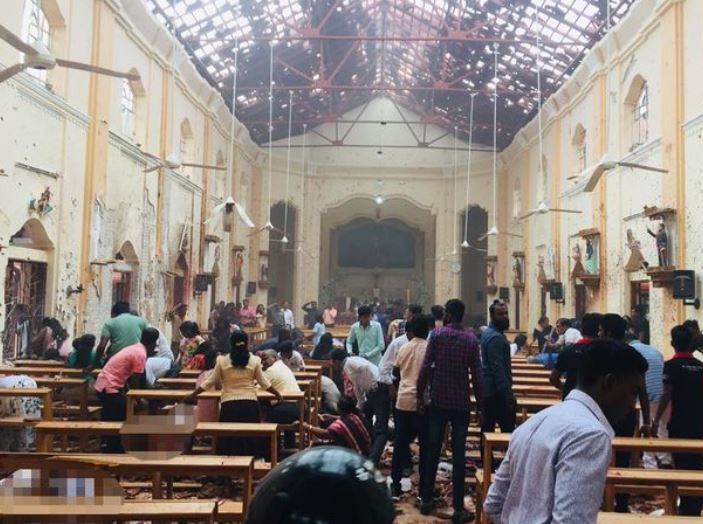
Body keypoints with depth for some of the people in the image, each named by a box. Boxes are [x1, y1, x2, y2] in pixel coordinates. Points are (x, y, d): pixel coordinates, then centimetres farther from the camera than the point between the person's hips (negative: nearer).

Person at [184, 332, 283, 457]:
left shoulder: (222, 360, 0)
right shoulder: (255, 360, 1)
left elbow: (210, 382, 4)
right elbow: (264, 383, 5)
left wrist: (193, 395, 16)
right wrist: (278, 394, 20)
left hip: (229, 404, 0)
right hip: (249, 403, 0)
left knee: (229, 440, 7)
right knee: (250, 439, 9)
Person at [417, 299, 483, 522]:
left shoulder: (437, 334, -5)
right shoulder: (471, 340, -2)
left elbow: (426, 367, -9)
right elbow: (476, 375, -3)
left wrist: (420, 394, 0)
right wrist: (480, 402, 6)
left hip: (438, 401, 0)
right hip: (461, 403, 0)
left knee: (432, 451, 11)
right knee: (459, 455, 3)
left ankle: (426, 500, 20)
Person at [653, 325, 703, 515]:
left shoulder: (671, 365, -10)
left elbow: (667, 395, -14)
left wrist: (656, 420, -8)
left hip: (679, 423, -5)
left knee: (682, 464, 2)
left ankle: (687, 508, 4)